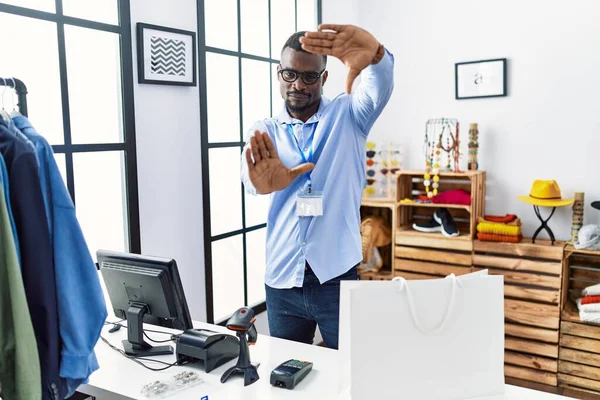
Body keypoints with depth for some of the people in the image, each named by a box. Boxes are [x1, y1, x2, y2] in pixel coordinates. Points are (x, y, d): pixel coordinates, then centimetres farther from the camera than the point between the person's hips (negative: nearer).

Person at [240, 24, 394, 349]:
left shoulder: (348, 116, 1)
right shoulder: (264, 131, 4)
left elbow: (379, 88, -21)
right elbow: (249, 172, -17)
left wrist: (375, 53, -45)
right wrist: (262, 182, -42)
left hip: (337, 278, -2)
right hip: (280, 280, 2)